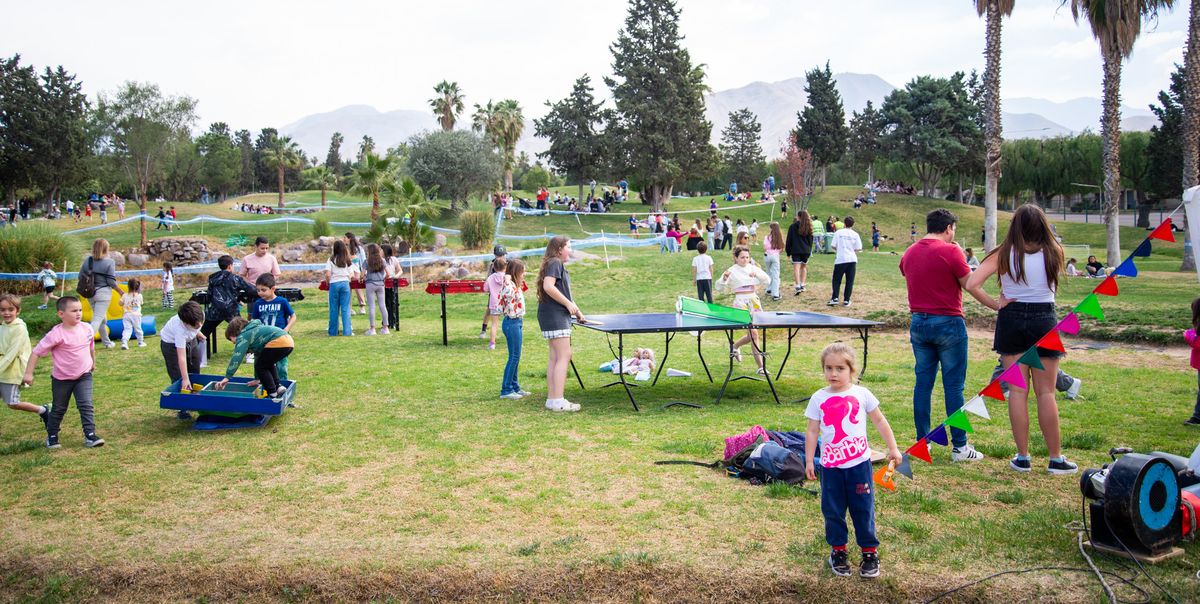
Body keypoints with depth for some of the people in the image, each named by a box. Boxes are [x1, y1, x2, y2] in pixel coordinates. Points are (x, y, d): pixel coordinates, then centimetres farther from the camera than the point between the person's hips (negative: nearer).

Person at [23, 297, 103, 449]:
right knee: (58, 409, 13)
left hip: (84, 376, 2)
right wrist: (28, 373, -18)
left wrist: (93, 362, 27)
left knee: (86, 406, -8)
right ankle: (51, 437, 31)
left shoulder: (87, 329, -7)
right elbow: (36, 352, -17)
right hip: (62, 379, -2)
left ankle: (90, 435, -5)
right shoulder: (56, 334, -23)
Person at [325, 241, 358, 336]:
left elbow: (327, 275, -8)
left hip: (334, 284, -1)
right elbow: (352, 275, 4)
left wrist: (327, 282, 10)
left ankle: (333, 332, 12)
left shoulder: (331, 259, -1)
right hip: (345, 284, 1)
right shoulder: (348, 261, 6)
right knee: (345, 309, 1)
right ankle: (347, 332, -2)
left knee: (334, 309, 6)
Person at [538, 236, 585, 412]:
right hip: (555, 316, -10)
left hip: (558, 317, 10)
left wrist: (576, 310, 21)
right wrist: (569, 304, -19)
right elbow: (548, 286, -24)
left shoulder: (559, 265, 20)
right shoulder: (555, 263, -11)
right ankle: (558, 401, -12)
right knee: (564, 356, -11)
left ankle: (551, 399, 13)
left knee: (555, 357, 10)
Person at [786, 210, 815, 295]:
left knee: (796, 268, -9)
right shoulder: (809, 227, 9)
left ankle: (797, 286, -21)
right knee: (804, 267, 19)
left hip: (796, 251, -4)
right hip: (806, 251, 4)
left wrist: (788, 252, 5)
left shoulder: (792, 226, -3)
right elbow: (811, 240, 13)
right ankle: (803, 285, 16)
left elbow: (789, 240, -2)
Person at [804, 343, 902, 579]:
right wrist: (809, 461, 1)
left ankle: (870, 552, 20)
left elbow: (880, 421, 7)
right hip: (830, 465, 1)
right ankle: (838, 551, 25)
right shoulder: (818, 399, -2)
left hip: (859, 463, -1)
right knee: (832, 510, 9)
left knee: (863, 508, 6)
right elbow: (812, 431, 2)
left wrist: (893, 448, 6)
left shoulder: (861, 394, -3)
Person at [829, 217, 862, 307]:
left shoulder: (838, 232, -2)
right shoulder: (855, 234, 2)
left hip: (841, 259, -1)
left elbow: (833, 246, -2)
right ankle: (846, 300, 4)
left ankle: (835, 298, -5)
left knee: (836, 280, 6)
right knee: (849, 281, 7)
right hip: (852, 259, 1)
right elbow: (859, 249, 2)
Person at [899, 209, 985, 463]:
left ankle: (922, 442, 15)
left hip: (918, 322, 6)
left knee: (923, 383, 10)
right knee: (953, 386, 0)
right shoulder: (950, 252, -12)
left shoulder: (909, 253, 8)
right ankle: (959, 447, 3)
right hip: (948, 322, -6)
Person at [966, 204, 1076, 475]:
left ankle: (1022, 457, 11)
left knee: (1017, 391, 6)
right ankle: (1056, 459, 13)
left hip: (1012, 320, 0)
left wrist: (995, 304, -5)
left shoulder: (1004, 254, -6)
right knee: (1046, 393, 7)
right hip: (1044, 320, 0)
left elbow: (972, 284, -16)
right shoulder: (1054, 253, -4)